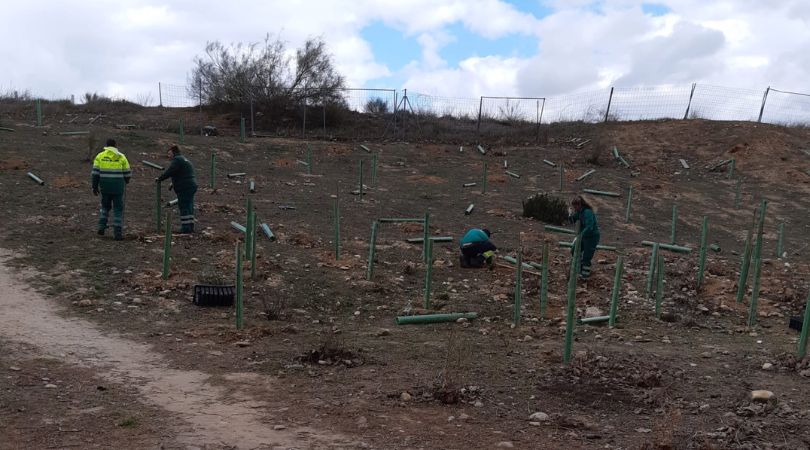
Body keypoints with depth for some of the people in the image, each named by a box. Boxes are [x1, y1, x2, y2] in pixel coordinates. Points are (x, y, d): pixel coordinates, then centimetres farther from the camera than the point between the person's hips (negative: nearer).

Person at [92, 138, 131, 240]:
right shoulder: (121, 157, 1)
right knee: (118, 209, 3)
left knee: (105, 206, 24)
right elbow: (127, 173, 3)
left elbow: (95, 173, -1)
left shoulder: (100, 156, 3)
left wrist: (95, 187, 6)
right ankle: (118, 233, -1)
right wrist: (126, 182, 24)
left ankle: (101, 227, 15)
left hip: (105, 186, 2)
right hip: (118, 187, -2)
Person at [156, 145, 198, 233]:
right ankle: (190, 227, 14)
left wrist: (159, 178, -5)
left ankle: (186, 227, -8)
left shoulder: (177, 160, -9)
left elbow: (169, 172, -16)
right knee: (189, 207, 11)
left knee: (184, 207, -8)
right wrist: (173, 184, 28)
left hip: (184, 188, -10)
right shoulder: (185, 160, 24)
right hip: (191, 186, 10)